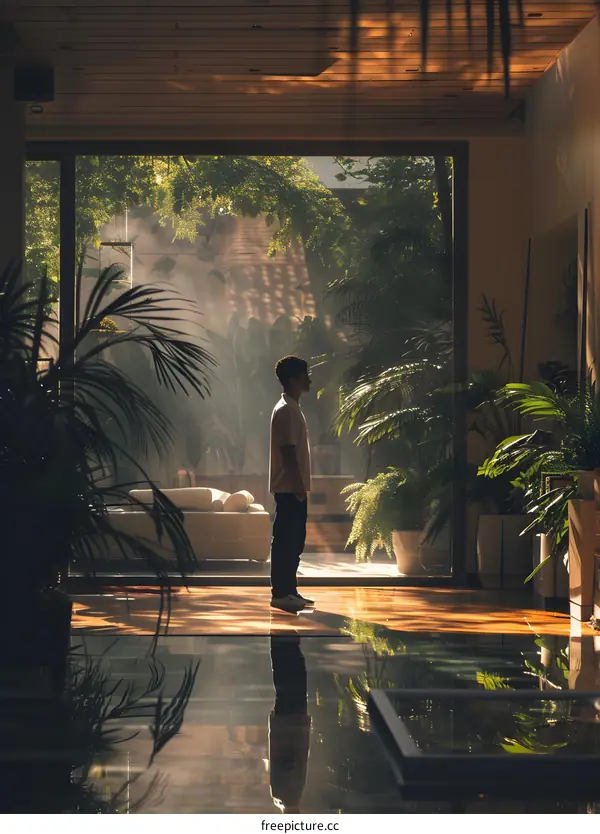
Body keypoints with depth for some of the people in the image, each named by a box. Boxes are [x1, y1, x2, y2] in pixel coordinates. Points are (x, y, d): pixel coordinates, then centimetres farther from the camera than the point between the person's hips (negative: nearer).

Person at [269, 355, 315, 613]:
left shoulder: (292, 408, 17)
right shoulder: (286, 410, -15)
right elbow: (287, 451, -19)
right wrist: (298, 485, -20)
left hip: (295, 487, 10)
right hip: (289, 488, -10)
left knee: (295, 540, 12)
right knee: (284, 540, -7)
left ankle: (289, 591, 16)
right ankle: (280, 593, -4)